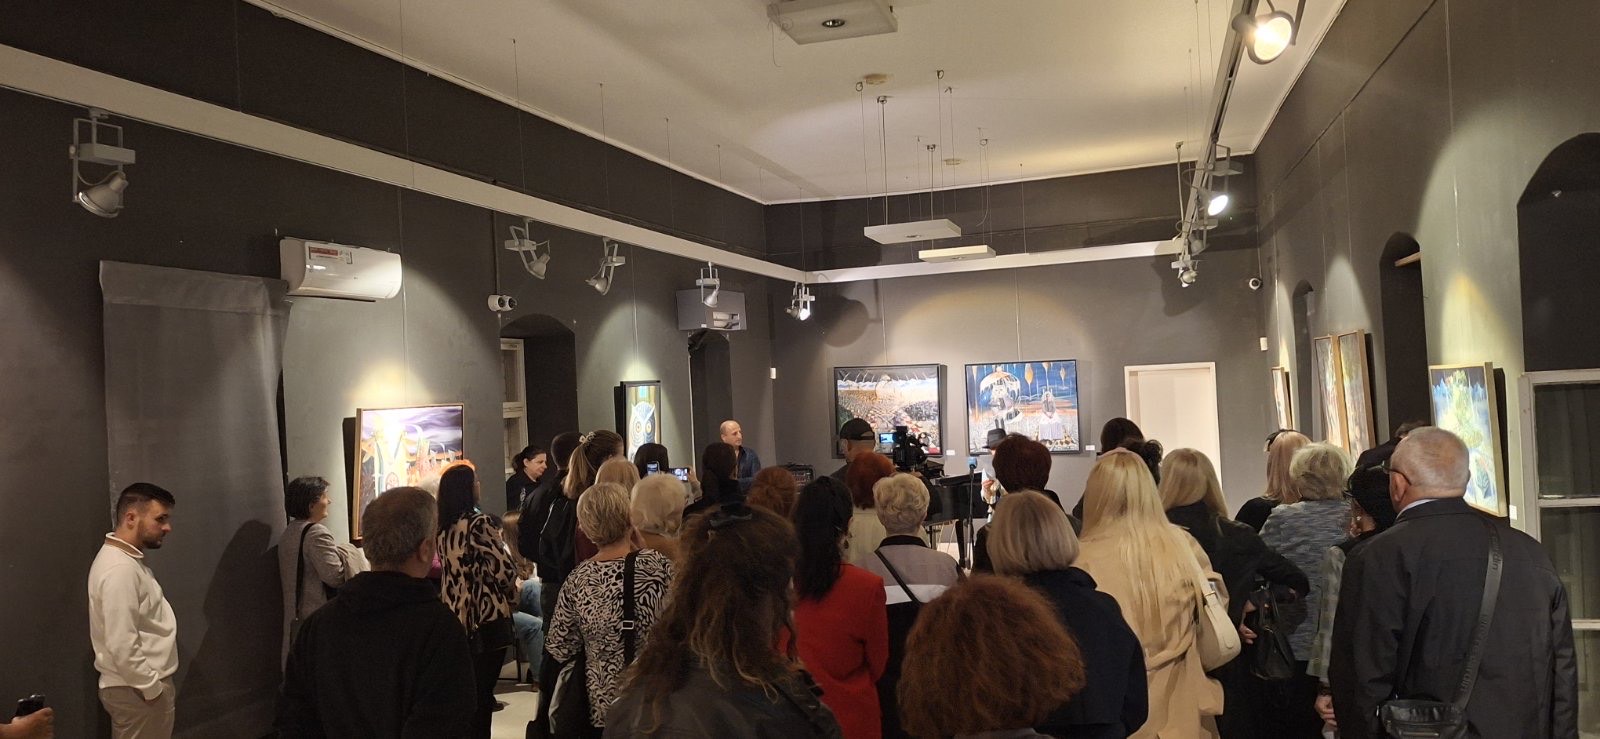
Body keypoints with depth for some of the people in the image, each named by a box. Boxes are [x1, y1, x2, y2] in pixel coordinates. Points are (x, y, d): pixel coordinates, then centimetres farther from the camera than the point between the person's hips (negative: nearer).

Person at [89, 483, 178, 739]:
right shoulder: (120, 569, -22)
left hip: (141, 686, 10)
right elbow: (122, 645, -26)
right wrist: (153, 687, -19)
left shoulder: (126, 560, 11)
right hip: (138, 691, -10)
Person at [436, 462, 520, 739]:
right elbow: (503, 569, -15)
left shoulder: (442, 527, 5)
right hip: (486, 618, -7)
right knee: (482, 690, 2)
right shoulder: (479, 523, -16)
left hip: (454, 616, 7)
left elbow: (449, 569, 14)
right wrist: (513, 596, 3)